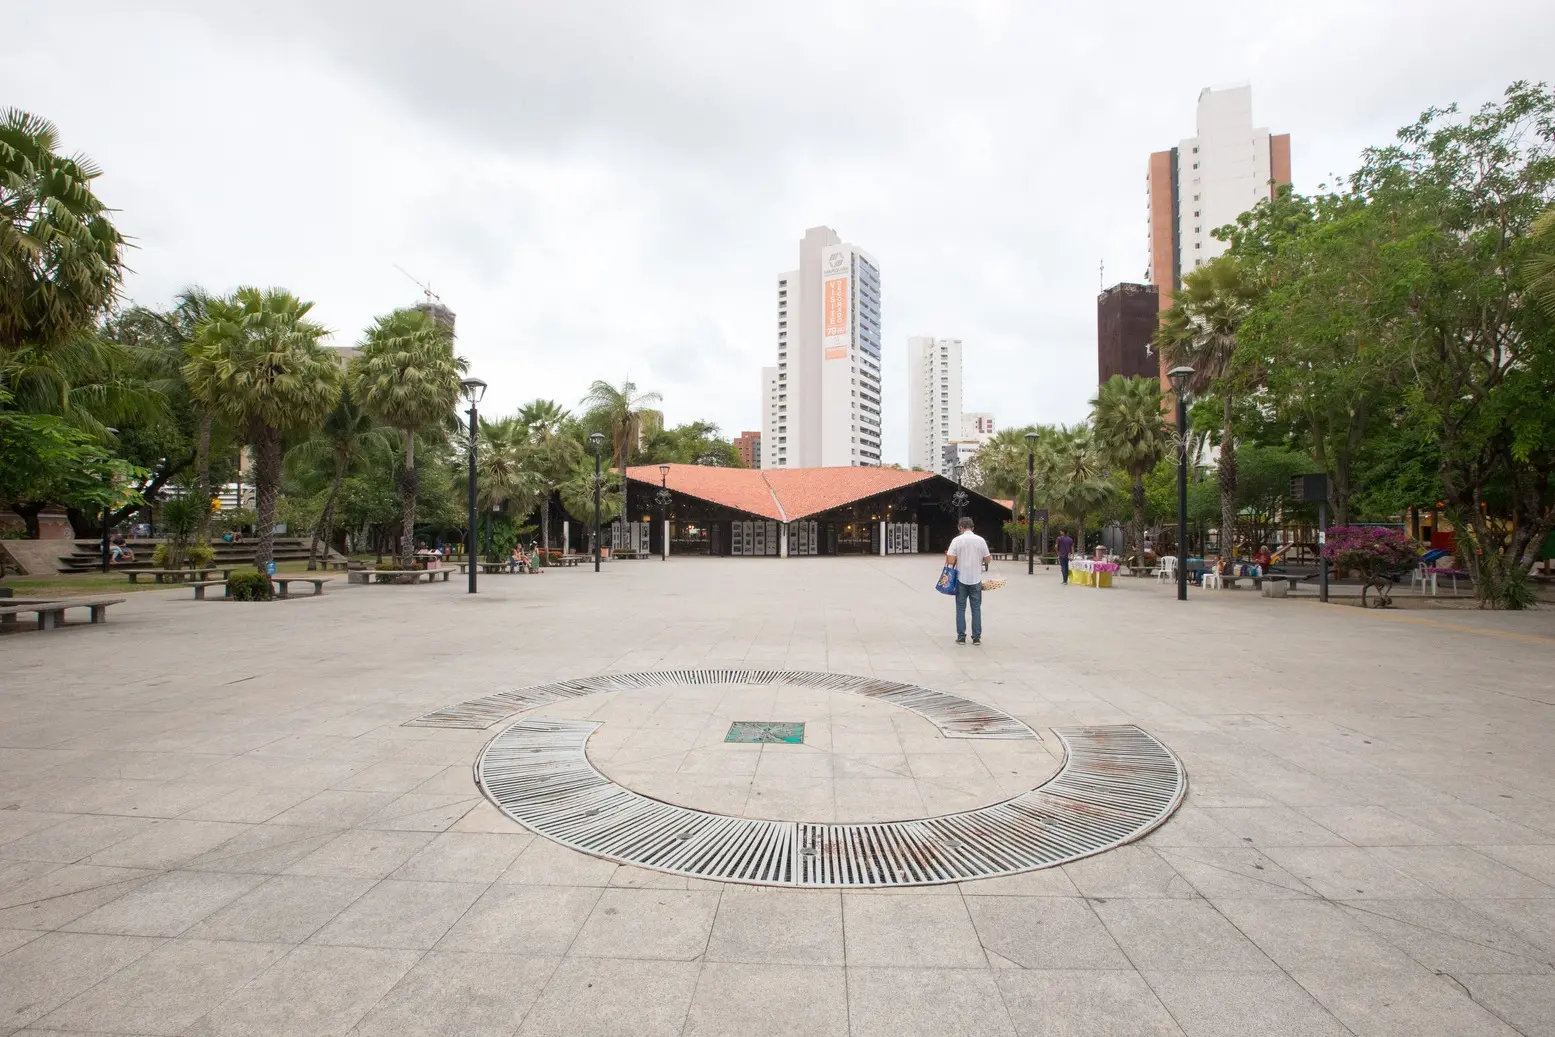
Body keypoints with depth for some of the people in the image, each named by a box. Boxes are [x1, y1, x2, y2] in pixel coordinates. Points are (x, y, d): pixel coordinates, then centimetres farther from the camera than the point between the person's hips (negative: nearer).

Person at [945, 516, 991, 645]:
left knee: (960, 608, 7)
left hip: (961, 579, -1)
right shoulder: (981, 540, -2)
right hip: (976, 579, 1)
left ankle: (961, 637, 8)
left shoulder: (957, 540, -9)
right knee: (976, 608, 8)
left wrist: (947, 557, 8)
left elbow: (951, 561, -14)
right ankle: (977, 637, 10)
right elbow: (987, 560, 2)